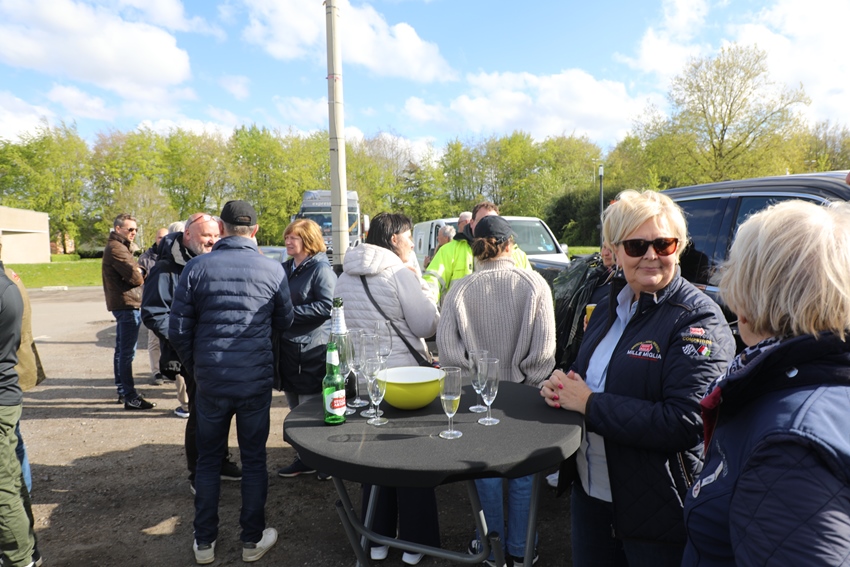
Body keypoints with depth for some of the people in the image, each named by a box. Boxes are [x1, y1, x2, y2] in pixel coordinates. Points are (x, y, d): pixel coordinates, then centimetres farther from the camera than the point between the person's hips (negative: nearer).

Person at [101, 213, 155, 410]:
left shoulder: (115, 247, 21)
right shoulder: (116, 249, -13)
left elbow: (132, 273, 15)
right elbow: (135, 277, -21)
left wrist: (138, 273, -5)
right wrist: (141, 275, -1)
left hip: (121, 305, 11)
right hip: (127, 304, -11)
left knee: (121, 351, 15)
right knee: (127, 353, -9)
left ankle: (122, 392, 24)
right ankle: (130, 397, -7)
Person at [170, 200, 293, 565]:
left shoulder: (196, 268, -6)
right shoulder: (272, 270, -7)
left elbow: (178, 330, -4)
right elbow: (284, 322, 5)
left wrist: (194, 367, 13)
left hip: (210, 381, 1)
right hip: (257, 380, -1)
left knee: (208, 460, 17)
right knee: (254, 459, 13)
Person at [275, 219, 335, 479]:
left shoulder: (321, 269, -9)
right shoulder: (285, 269, 14)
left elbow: (326, 306, -19)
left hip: (312, 350, -8)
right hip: (288, 348, 8)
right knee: (295, 408, 15)